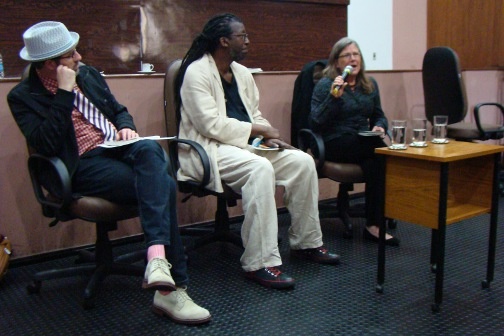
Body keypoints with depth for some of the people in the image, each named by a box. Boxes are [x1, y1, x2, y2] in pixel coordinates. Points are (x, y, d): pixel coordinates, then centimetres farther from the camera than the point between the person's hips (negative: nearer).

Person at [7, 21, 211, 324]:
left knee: (150, 148, -34)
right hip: (85, 166, -5)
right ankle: (172, 287, -23)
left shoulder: (88, 74, 16)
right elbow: (46, 145, -16)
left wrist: (126, 128, 1)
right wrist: (65, 93, -16)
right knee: (163, 187, -28)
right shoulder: (23, 97, -2)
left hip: (119, 147, 5)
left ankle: (157, 256, -43)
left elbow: (119, 110, 25)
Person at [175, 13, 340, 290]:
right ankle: (260, 263, -30)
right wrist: (258, 130, -16)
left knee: (302, 161, -8)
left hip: (246, 144, 8)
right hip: (209, 149, -8)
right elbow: (210, 124, -20)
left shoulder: (242, 73, 15)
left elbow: (254, 114, 19)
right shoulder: (197, 72, -10)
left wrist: (268, 137, -3)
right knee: (261, 168, -36)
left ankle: (306, 243, 5)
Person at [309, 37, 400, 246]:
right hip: (335, 145, -5)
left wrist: (379, 126, 1)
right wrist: (334, 97, -20)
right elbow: (315, 123, -10)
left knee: (374, 163, -33)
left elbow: (379, 115, 26)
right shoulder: (325, 85, 0)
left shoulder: (370, 84, 17)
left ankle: (373, 224, -25)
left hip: (363, 144, 5)